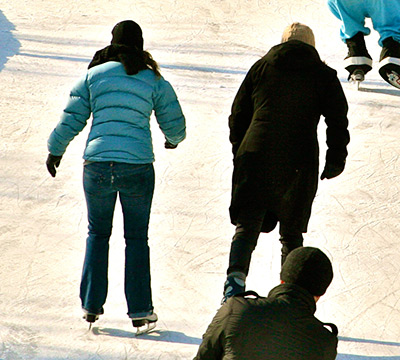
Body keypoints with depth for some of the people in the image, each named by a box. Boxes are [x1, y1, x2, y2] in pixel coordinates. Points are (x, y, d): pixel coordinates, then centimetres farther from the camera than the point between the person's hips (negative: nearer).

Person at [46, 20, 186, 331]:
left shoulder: (94, 76, 5)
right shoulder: (154, 81, 3)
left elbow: (71, 120, 7)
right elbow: (175, 125, 8)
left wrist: (55, 151, 22)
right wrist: (174, 141, 31)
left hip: (97, 165, 1)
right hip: (137, 167, -1)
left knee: (98, 234, 17)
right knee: (137, 237, 10)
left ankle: (91, 304, 13)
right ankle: (139, 309, 7)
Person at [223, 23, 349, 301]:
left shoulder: (261, 67, 13)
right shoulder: (324, 75, 9)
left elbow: (238, 115, 14)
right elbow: (338, 121, 1)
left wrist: (240, 152, 24)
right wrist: (336, 159, 10)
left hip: (255, 157, 0)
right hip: (299, 163, 0)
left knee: (247, 225, -1)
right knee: (291, 232, 14)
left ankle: (236, 276, -24)